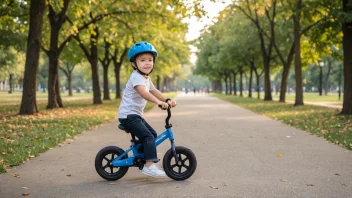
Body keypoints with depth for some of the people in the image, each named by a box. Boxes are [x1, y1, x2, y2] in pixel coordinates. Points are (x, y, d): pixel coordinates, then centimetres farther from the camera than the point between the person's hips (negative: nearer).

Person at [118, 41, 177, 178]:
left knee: (153, 134, 15)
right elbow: (143, 92, -34)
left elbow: (154, 91, 16)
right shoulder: (136, 77, -18)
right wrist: (159, 102, -46)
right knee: (148, 137, -20)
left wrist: (168, 100, 3)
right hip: (128, 115, -10)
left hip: (136, 114, 10)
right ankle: (149, 166, -21)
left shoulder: (146, 78, 15)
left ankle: (142, 160, 23)